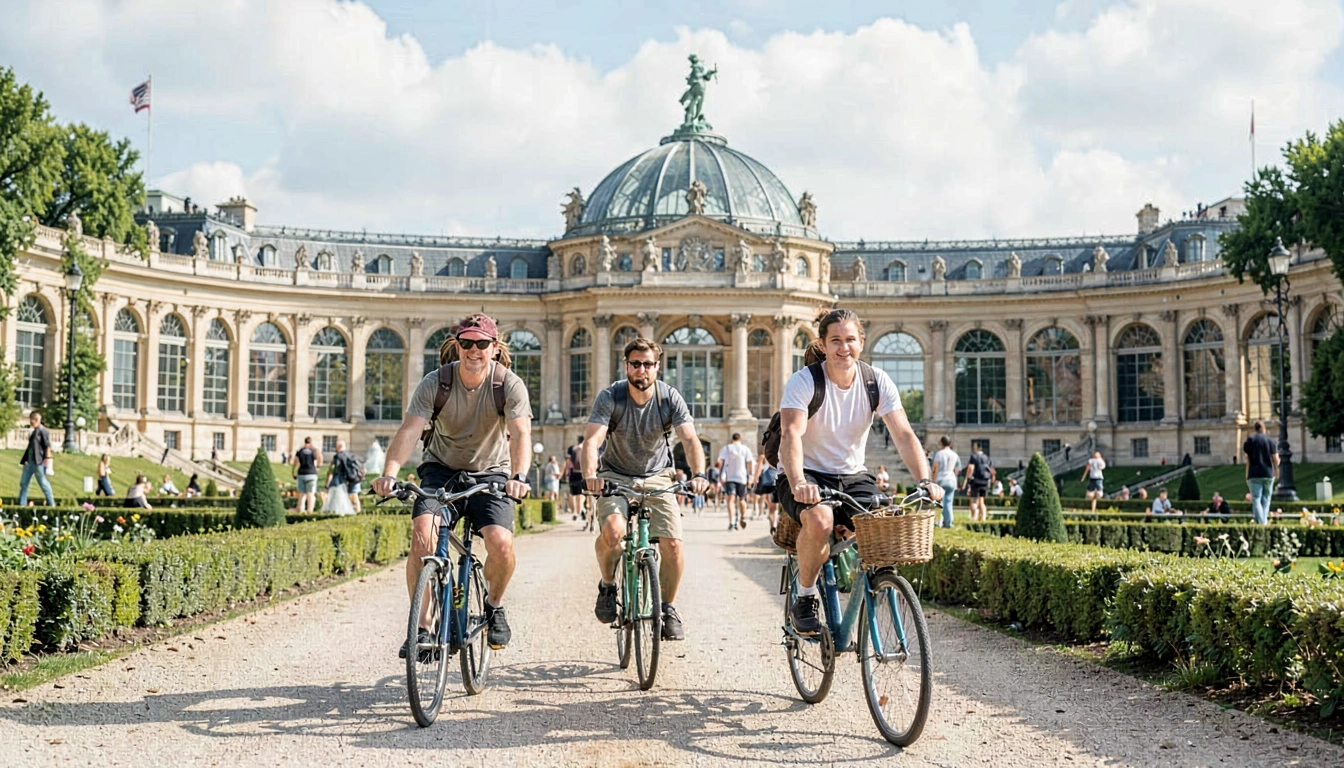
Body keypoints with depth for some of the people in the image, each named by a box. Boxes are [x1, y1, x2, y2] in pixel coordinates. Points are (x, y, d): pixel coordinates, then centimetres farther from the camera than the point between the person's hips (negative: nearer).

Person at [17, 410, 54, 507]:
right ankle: (21, 504, 12)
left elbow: (47, 446, -14)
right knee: (23, 482, 8)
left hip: (39, 462, -9)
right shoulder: (33, 431, 16)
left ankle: (51, 504, 7)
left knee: (43, 483, -2)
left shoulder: (42, 431, -10)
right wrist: (25, 460, 18)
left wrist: (48, 460, -17)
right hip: (30, 461, 9)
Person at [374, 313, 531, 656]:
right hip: (441, 469, 1)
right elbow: (409, 430, -24)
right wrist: (389, 473, -41)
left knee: (501, 543, -23)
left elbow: (521, 434, -27)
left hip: (490, 473, -1)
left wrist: (518, 477, -46)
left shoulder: (510, 385, -15)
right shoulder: (435, 383, -14)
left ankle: (494, 606, 10)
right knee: (422, 535, -24)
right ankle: (421, 626, -10)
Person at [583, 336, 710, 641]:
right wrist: (590, 474, -47)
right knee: (613, 531, -30)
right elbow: (592, 440, -27)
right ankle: (607, 586, 1)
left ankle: (667, 607, 10)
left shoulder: (670, 398, -13)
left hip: (656, 478, 1)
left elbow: (690, 439, -23)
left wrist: (698, 473, -43)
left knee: (673, 545, -16)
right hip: (615, 476, -1)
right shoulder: (610, 397, -16)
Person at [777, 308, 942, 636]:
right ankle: (805, 600, -12)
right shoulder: (804, 381, -15)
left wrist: (924, 480, -28)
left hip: (854, 476, 4)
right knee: (820, 520, -36)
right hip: (808, 476, -3)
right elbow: (791, 434, -30)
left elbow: (903, 434, -12)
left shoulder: (877, 381, -5)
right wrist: (798, 482, -48)